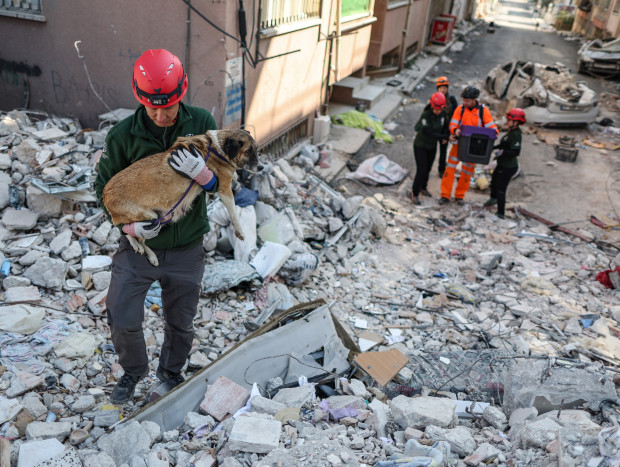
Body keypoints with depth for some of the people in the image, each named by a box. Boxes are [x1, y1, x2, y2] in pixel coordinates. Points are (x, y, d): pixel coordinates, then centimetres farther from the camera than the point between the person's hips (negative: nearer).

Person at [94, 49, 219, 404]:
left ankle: (172, 371, 46)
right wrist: (129, 225, -17)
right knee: (122, 318, 1)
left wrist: (200, 172, -30)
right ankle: (134, 371, 34)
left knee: (181, 321, 16)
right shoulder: (122, 135, -12)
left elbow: (224, 182, -7)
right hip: (138, 245, 0)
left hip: (186, 248, 1)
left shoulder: (201, 123, -10)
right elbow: (105, 186, -1)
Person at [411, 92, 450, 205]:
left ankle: (423, 187, 43)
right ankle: (415, 194, 9)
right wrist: (444, 137, -29)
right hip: (420, 146, -6)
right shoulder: (425, 115, -28)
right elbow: (429, 133, -32)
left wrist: (445, 137, -16)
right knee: (421, 170, -6)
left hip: (432, 146, 6)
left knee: (428, 169, 19)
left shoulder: (444, 113, -11)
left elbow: (446, 126, 3)